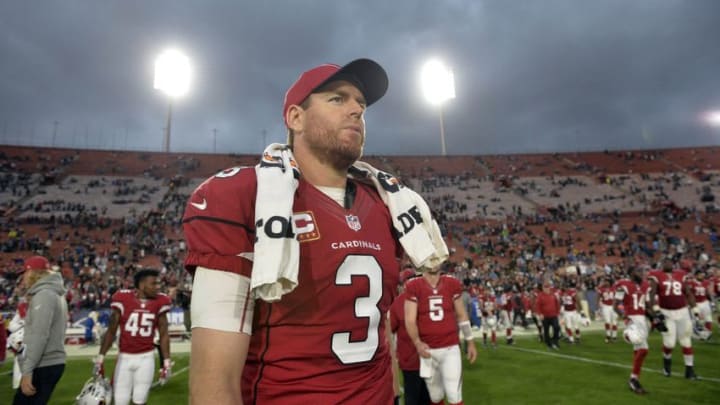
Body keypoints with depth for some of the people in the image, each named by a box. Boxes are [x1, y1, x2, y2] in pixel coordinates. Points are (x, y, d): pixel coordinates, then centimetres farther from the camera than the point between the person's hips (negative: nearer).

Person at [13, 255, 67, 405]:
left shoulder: (43, 295, -13)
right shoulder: (55, 295, 16)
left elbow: (39, 337, -20)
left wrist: (27, 371, -21)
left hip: (43, 366, -9)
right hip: (52, 363, 9)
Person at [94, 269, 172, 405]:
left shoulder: (160, 302, -4)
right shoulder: (123, 299, -8)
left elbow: (164, 335, 2)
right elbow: (111, 332, 2)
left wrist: (167, 362, 0)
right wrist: (100, 357, 0)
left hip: (146, 358, 0)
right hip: (124, 357, 0)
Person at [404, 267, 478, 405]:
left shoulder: (452, 284, 0)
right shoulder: (414, 287, -8)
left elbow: (461, 315, 8)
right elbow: (410, 319, -12)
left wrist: (470, 342, 10)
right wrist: (417, 343, -25)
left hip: (451, 348, 1)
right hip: (428, 349, -1)